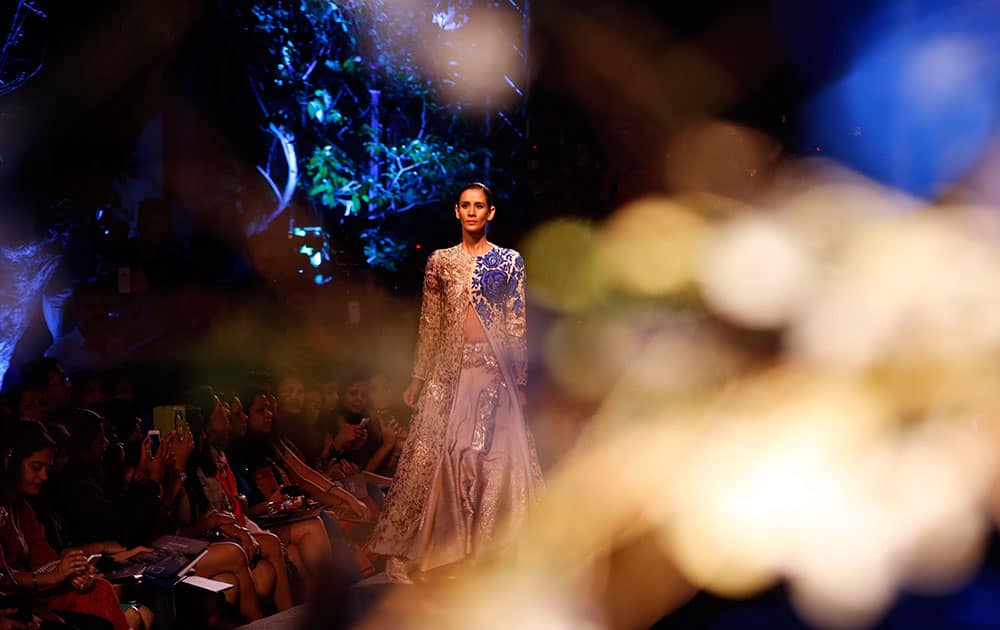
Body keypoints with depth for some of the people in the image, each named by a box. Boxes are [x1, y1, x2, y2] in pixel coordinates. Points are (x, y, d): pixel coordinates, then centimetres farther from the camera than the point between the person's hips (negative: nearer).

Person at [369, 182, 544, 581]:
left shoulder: (509, 261, 3)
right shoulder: (440, 261, 8)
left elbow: (517, 325, 2)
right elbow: (429, 325, 10)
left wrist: (519, 382, -2)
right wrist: (418, 378, 8)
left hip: (493, 369, -2)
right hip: (449, 369, 2)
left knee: (492, 457, -1)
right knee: (436, 456, -1)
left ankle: (491, 551, 10)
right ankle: (439, 548, 10)